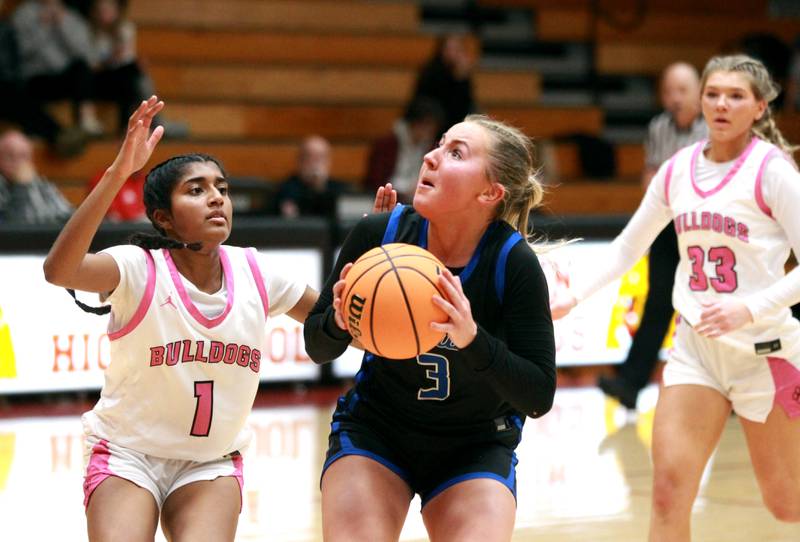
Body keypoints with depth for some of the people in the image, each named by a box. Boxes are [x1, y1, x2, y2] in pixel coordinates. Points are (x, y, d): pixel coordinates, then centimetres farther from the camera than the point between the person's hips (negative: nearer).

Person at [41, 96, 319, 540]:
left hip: (212, 464, 3)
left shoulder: (252, 274, -5)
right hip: (128, 456, -3)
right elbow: (58, 270, -39)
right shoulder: (141, 269, -18)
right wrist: (117, 174, -48)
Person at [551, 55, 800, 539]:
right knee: (669, 490, -9)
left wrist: (750, 308, -26)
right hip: (696, 346, 4)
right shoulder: (678, 168, 5)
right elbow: (628, 247, 16)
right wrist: (573, 296, 4)